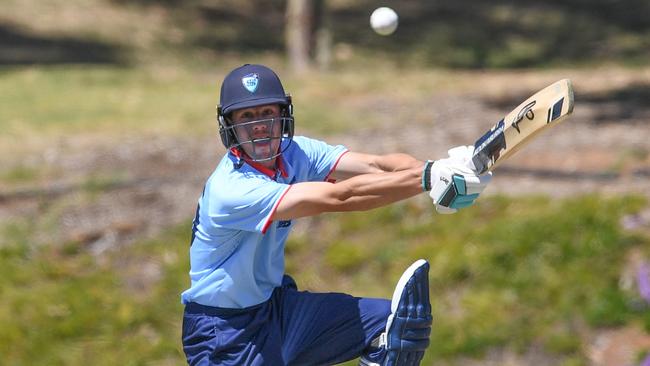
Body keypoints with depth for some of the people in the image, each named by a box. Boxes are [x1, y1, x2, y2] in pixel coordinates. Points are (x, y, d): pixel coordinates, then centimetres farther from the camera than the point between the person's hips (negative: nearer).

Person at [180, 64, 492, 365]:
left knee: (398, 323, -9)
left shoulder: (291, 152, -5)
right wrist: (428, 179, -42)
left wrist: (440, 170, -39)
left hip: (276, 306, 7)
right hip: (224, 339, -7)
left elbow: (376, 165, -19)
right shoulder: (229, 190, -28)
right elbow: (338, 197, -36)